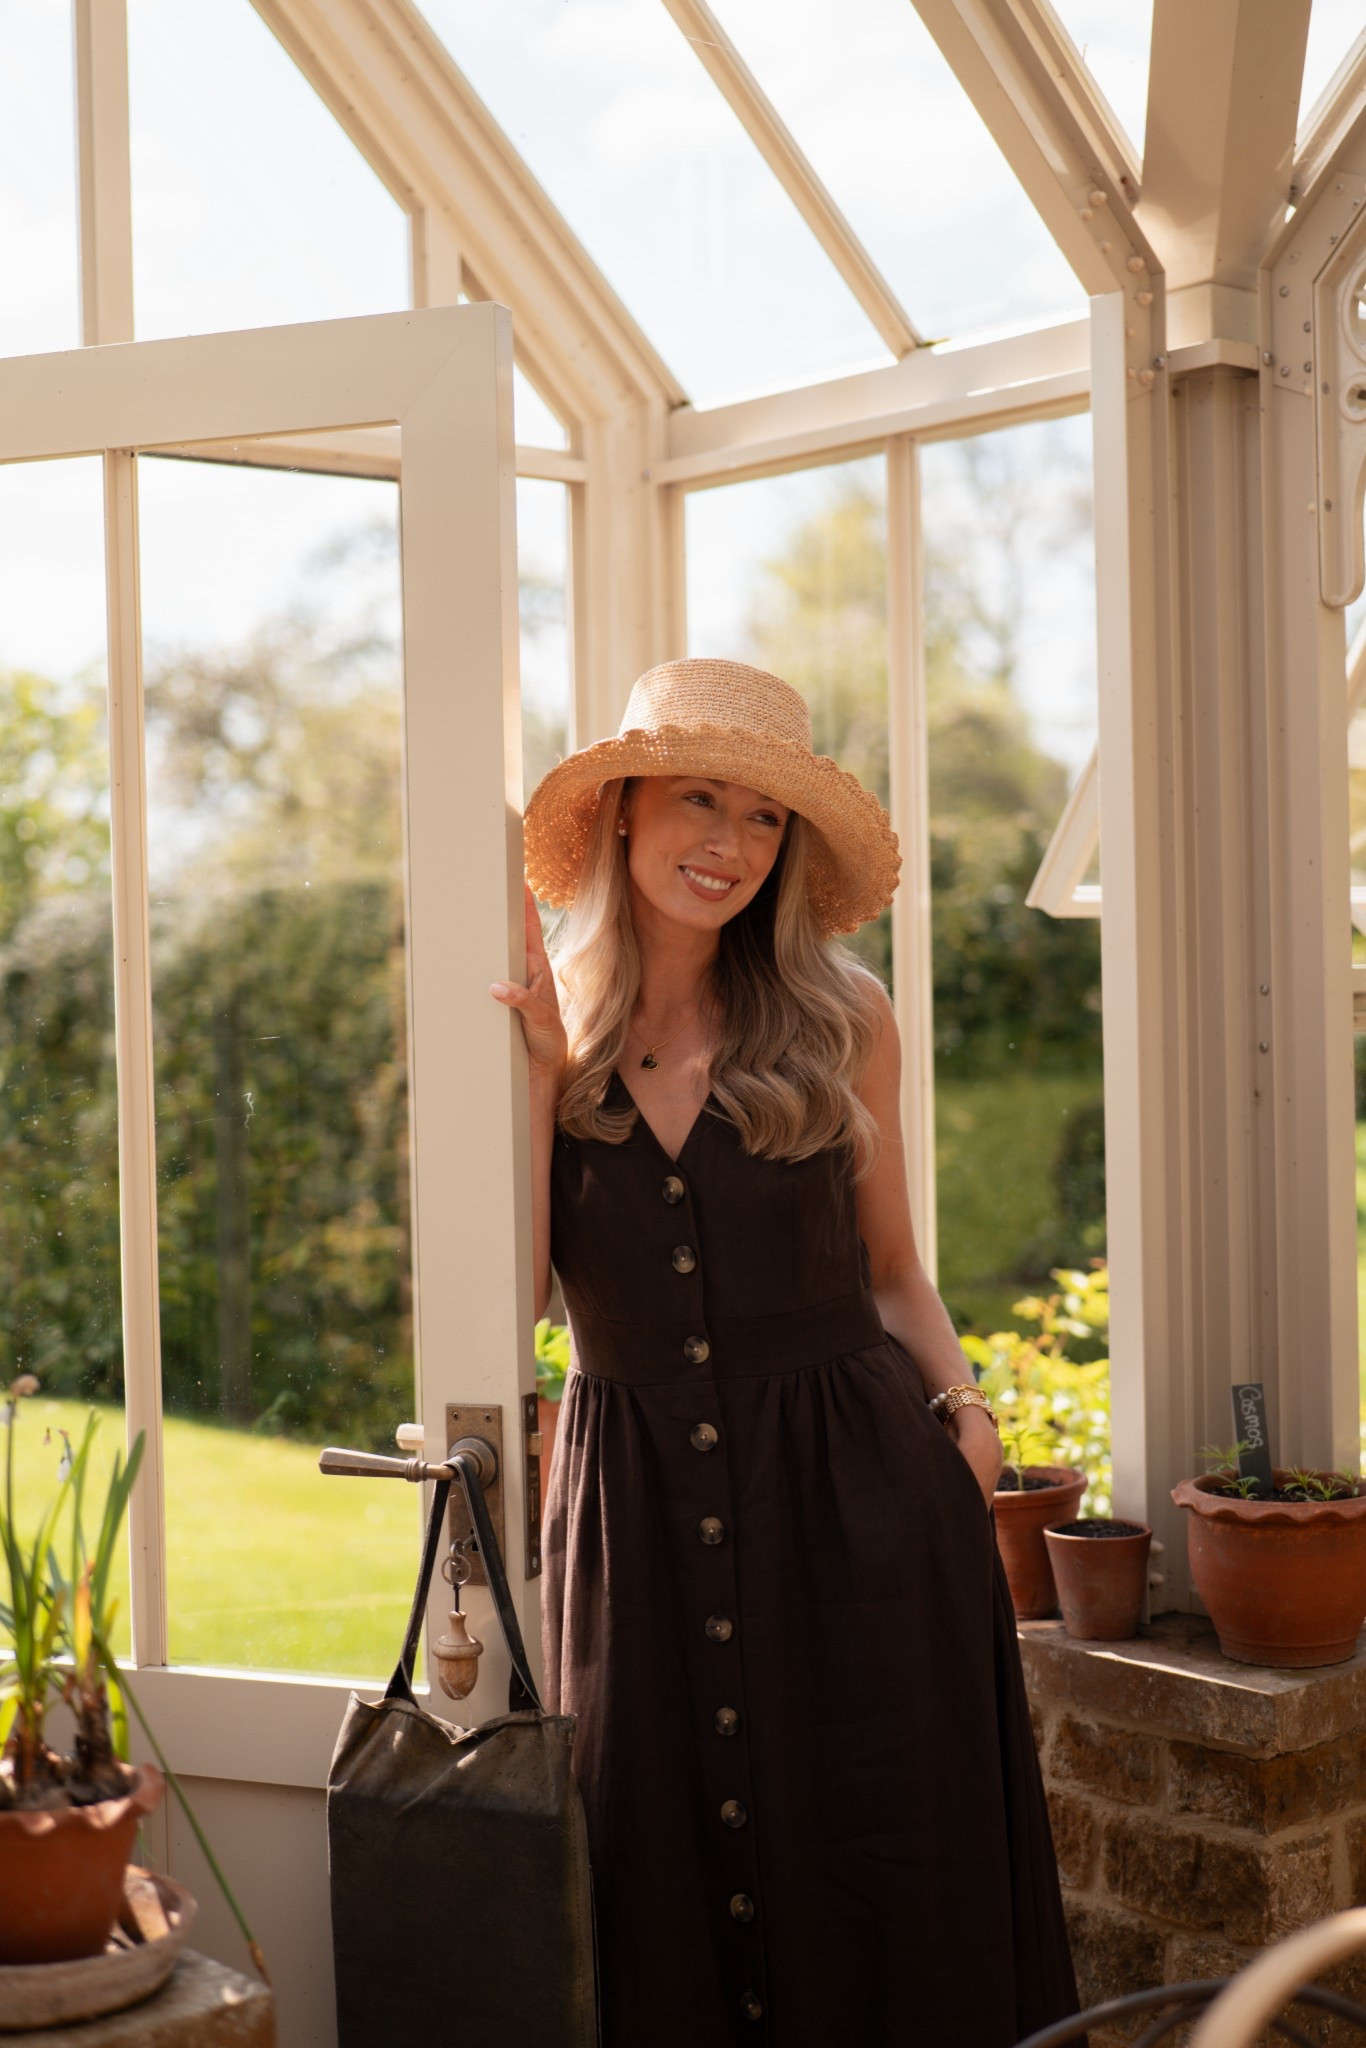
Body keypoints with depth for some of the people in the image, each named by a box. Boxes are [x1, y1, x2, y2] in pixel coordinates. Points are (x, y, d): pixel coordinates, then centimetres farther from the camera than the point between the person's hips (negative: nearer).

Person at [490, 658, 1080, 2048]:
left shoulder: (838, 1021, 2)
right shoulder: (545, 1030, 3)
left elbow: (891, 1273, 11)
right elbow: (506, 1297, -8)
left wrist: (958, 1401, -6)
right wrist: (542, 1074, -11)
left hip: (855, 1507, 0)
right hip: (637, 1511, 1)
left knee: (880, 1876, 3)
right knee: (665, 1891, 6)